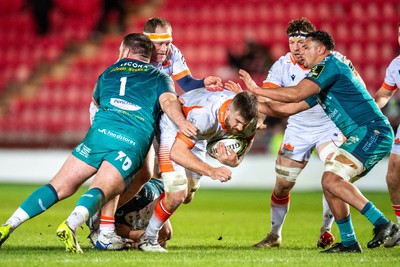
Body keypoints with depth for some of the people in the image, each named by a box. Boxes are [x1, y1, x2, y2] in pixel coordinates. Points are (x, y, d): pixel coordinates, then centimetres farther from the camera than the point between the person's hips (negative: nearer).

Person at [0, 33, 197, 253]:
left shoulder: (108, 73, 30)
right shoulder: (159, 77, 21)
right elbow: (168, 101, 1)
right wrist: (181, 122, -15)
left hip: (100, 133, 2)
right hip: (133, 142, -2)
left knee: (59, 187, 5)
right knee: (100, 191, -14)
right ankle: (70, 225, -43)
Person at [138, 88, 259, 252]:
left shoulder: (247, 117, -26)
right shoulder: (203, 115, -45)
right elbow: (177, 152, -44)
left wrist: (233, 161, -39)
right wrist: (211, 171, -54)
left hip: (198, 138, 7)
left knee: (187, 195, 15)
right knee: (177, 195, -18)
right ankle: (147, 238, 6)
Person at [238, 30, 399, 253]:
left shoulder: (330, 65, -7)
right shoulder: (322, 85, 23)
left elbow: (295, 94, -18)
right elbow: (288, 108, 23)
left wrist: (257, 89, -9)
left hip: (372, 133, -10)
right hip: (365, 136, 10)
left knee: (331, 179, -20)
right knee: (330, 183, 9)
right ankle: (349, 242, 12)